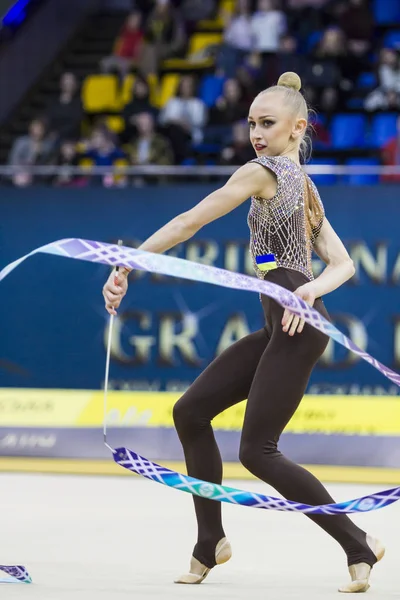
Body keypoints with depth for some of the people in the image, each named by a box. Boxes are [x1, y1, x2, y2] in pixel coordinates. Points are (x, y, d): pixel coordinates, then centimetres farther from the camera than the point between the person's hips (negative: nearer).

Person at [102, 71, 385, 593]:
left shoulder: (264, 172, -8)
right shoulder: (304, 186, 20)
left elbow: (190, 222, -12)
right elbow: (343, 264, 13)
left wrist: (127, 266, -11)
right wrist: (314, 288, -7)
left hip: (297, 328, -10)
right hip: (282, 329, 10)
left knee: (257, 450, -9)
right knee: (191, 411, 8)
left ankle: (360, 546, -4)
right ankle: (211, 544, 12)